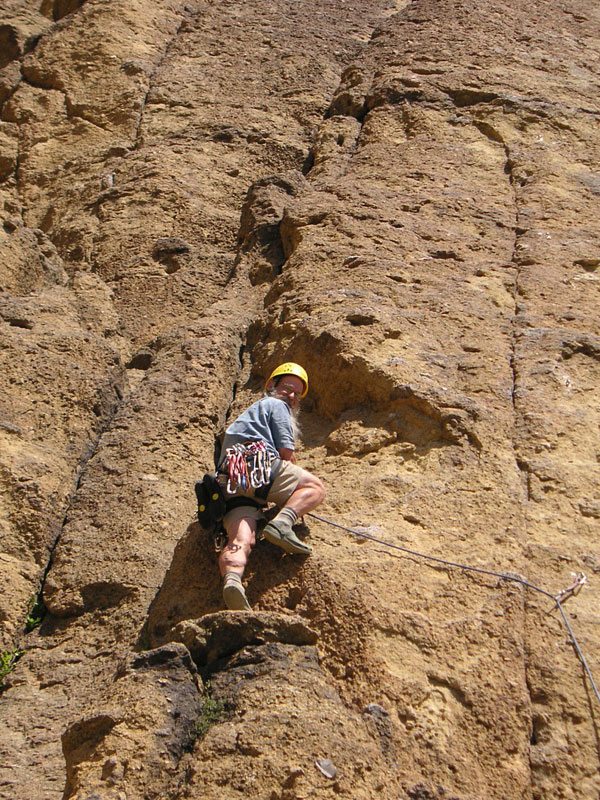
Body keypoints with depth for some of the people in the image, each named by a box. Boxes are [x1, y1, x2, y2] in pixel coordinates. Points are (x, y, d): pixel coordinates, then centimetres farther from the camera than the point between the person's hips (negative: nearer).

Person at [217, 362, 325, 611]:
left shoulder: (248, 413, 44)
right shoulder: (276, 405, 17)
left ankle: (231, 578, -47)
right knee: (315, 487, 7)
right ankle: (282, 522, -21)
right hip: (257, 465, -7)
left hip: (230, 481, 7)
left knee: (241, 539, -15)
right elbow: (286, 452, 6)